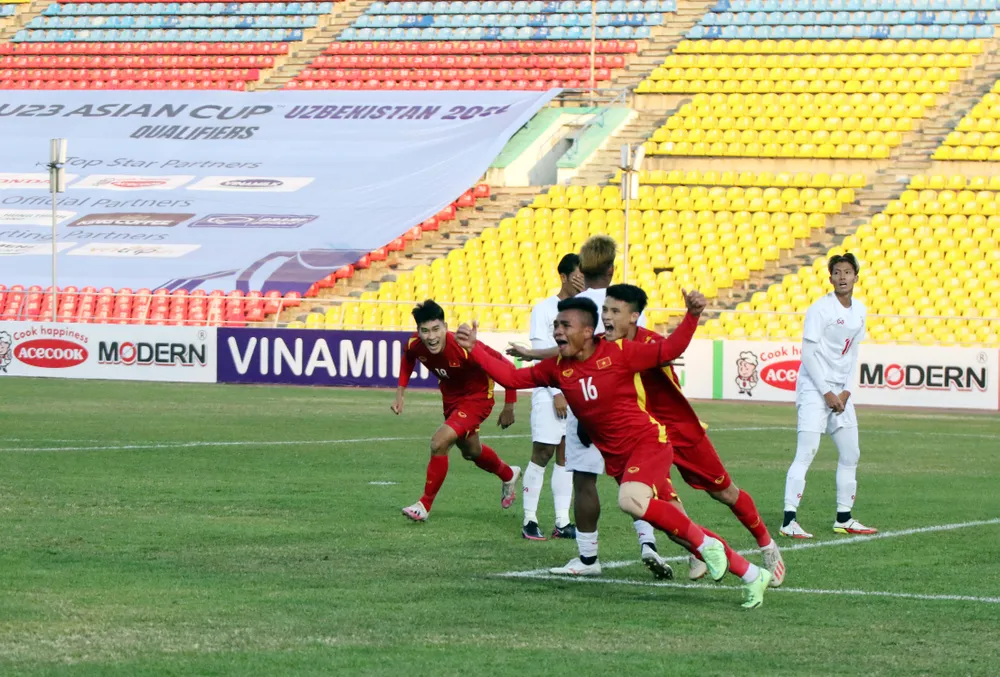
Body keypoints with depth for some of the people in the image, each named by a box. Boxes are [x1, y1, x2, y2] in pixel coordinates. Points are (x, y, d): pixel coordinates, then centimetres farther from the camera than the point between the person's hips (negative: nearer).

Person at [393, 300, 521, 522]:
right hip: (451, 397, 7)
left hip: (476, 397, -7)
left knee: (439, 443, -23)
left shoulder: (464, 348, -38)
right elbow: (407, 360, 6)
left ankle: (425, 505, -5)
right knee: (470, 451, 27)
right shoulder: (415, 345, -22)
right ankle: (508, 475, 58)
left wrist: (509, 407, -19)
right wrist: (400, 394, -2)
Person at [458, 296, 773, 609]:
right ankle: (752, 575, 18)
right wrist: (474, 349, -1)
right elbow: (513, 377, 6)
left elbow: (669, 349, -7)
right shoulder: (558, 368, 3)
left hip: (647, 442, -6)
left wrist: (692, 316, -20)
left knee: (630, 500, -35)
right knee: (678, 530, 5)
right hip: (616, 457, 6)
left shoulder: (619, 353, -12)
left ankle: (706, 544, -16)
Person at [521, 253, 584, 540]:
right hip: (549, 393, -5)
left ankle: (562, 522, 4)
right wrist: (556, 393, -13)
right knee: (542, 453, -6)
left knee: (567, 454, 4)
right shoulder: (544, 309, -3)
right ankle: (529, 520, 0)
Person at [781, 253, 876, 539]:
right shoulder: (820, 309, -13)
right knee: (806, 453, -15)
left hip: (839, 391, 8)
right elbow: (808, 354, -14)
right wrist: (827, 393, -15)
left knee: (851, 454, 11)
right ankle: (789, 520, -18)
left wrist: (846, 391, 3)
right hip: (814, 388, -8)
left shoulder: (860, 311, 9)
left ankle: (844, 519, 21)